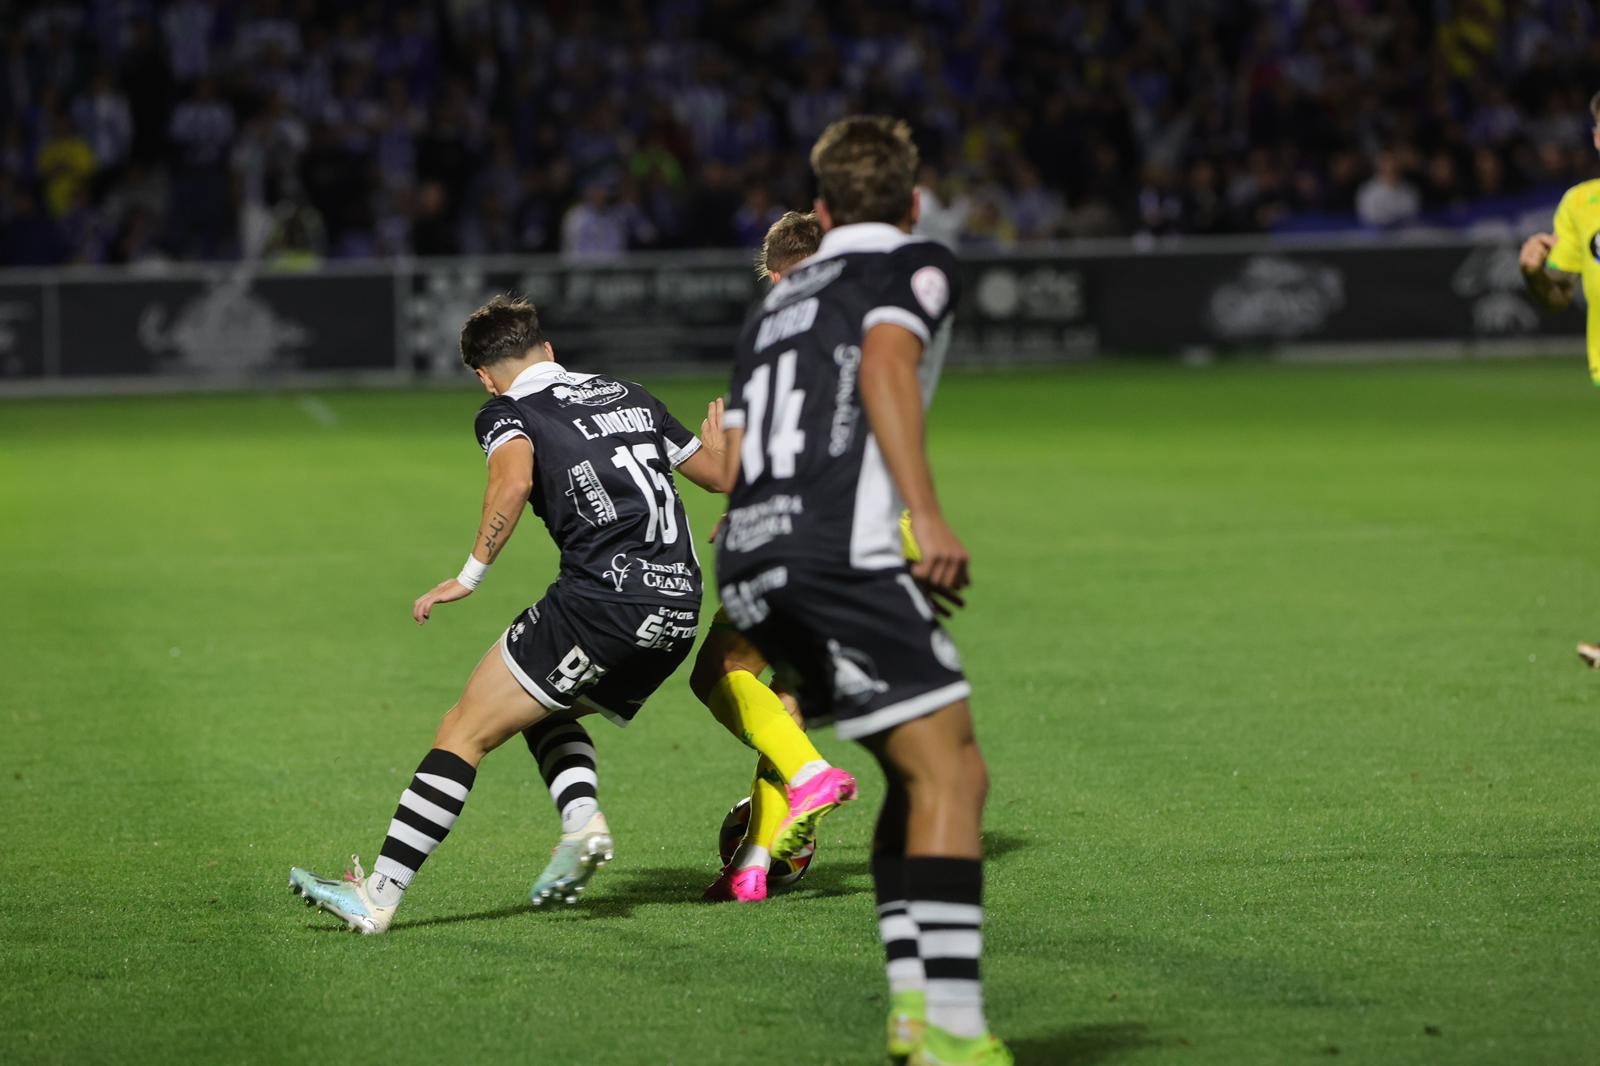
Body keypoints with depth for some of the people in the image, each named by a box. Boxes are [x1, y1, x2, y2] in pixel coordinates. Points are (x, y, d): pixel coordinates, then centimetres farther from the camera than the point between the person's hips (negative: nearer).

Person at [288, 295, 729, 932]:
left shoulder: (506, 413, 5)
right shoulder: (629, 395, 22)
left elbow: (515, 480, -18)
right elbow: (722, 477, 29)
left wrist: (471, 575, -11)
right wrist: (717, 443, 51)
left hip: (602, 597, -7)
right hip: (681, 605, 7)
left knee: (464, 732, 0)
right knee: (545, 708, 29)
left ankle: (377, 896, -5)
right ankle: (583, 822, 3)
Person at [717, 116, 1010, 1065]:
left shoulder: (780, 300, 27)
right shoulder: (918, 265, 7)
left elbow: (729, 458, 24)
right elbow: (885, 364, -13)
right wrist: (928, 514, -19)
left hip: (750, 565, 8)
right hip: (841, 557, -8)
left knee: (919, 773, 17)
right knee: (951, 771, -7)